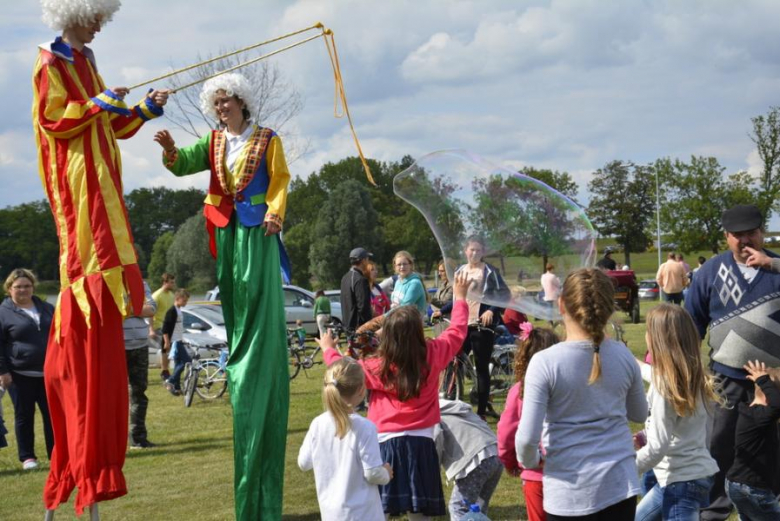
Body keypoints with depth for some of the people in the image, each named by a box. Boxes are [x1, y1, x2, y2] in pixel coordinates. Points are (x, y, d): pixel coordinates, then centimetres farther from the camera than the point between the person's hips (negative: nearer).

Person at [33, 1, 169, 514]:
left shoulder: (86, 62, 22)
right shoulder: (52, 62, -5)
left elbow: (108, 124, 22)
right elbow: (51, 118, -15)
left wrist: (146, 108, 10)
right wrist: (102, 103, -12)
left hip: (100, 183, 9)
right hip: (77, 185, -9)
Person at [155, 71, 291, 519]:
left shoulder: (267, 140, 4)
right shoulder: (213, 143, 14)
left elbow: (280, 181, -3)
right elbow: (183, 165, 2)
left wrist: (274, 213, -21)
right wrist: (171, 150, -20)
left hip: (257, 232, -4)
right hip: (226, 232, 5)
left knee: (261, 311, -8)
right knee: (234, 309, 6)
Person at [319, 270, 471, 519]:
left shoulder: (378, 367, -8)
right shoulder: (432, 355, -3)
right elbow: (457, 332, 13)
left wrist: (328, 349, 24)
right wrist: (460, 297, 26)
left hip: (387, 442, -2)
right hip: (421, 442, 2)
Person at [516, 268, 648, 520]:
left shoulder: (545, 362, -15)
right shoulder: (623, 356, -2)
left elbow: (527, 437, -16)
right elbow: (640, 414, 15)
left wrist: (529, 461, 5)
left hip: (569, 489, -3)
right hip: (618, 484, 3)